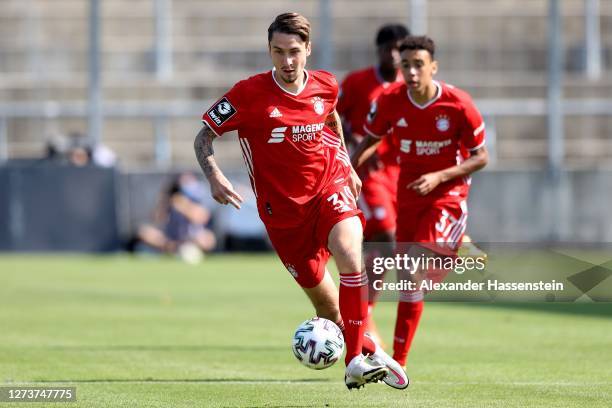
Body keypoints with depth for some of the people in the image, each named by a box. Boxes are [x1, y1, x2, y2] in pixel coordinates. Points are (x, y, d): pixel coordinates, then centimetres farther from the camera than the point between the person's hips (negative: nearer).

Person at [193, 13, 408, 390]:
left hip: (329, 189, 1)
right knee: (327, 307, 3)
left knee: (349, 256, -30)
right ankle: (372, 352, 29)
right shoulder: (249, 94, -13)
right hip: (282, 209, -1)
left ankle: (357, 359, -25)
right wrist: (214, 176, -24)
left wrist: (347, 166, 24)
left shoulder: (325, 86, -2)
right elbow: (203, 137, -7)